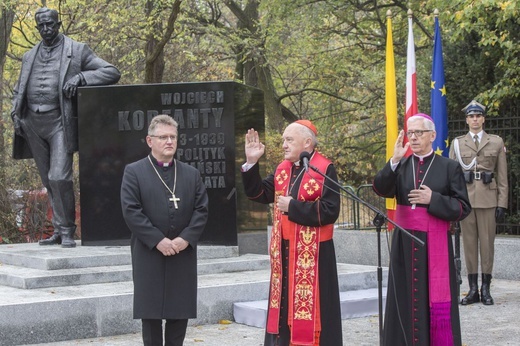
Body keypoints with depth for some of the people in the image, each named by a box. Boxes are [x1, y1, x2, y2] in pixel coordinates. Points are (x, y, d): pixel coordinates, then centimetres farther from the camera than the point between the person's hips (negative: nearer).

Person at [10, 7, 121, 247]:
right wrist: (16, 114, 7)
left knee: (59, 178, -16)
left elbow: (112, 73, -2)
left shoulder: (77, 51, 3)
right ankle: (59, 231, 15)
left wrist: (80, 77, -16)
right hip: (33, 123, 5)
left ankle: (67, 231, -4)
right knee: (48, 181, 8)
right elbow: (18, 91, 26)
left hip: (59, 121, -5)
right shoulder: (29, 57, 17)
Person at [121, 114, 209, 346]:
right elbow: (131, 211, -9)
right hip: (149, 255, -3)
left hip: (183, 255, 3)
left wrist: (186, 238, -11)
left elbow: (201, 209, 5)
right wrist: (158, 241, -16)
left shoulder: (191, 173, 12)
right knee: (151, 311, 1)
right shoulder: (134, 172, 0)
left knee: (181, 310, 5)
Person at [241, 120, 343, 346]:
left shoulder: (324, 170, -12)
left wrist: (293, 207, -17)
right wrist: (251, 163, -4)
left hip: (311, 253, -7)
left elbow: (329, 211, -20)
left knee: (310, 305, -3)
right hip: (284, 251, 7)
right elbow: (259, 193, 7)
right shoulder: (282, 170, 10)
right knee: (285, 306, 11)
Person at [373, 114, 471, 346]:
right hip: (405, 243, 3)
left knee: (437, 301, -2)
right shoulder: (400, 166, 7)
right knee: (407, 299, 5)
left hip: (435, 244, -3)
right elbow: (381, 189, -10)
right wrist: (394, 160, -21)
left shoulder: (449, 167, 0)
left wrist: (433, 200, -14)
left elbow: (463, 208, -3)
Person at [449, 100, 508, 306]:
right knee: (469, 243, 3)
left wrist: (502, 203, -2)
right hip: (465, 199, 1)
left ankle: (486, 289, 6)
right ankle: (473, 289, 7)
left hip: (488, 199, -1)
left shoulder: (496, 142, 8)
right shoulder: (457, 143, 10)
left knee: (487, 243, 0)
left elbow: (502, 177, 5)